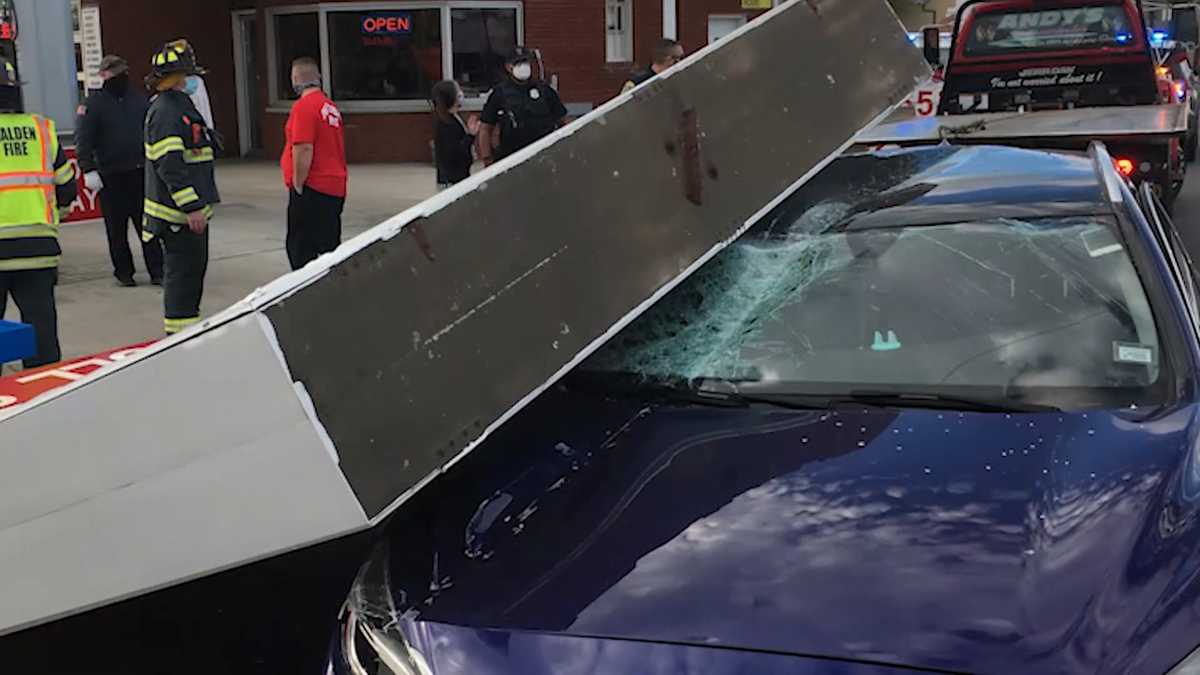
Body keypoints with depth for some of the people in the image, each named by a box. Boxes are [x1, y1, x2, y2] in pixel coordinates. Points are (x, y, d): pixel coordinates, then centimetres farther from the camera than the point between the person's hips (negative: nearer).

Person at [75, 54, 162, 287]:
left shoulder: (139, 99, 11)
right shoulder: (93, 104, -1)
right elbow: (83, 141, -5)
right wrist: (89, 171, -13)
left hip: (140, 173, 3)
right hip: (111, 177, -3)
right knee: (117, 229, 5)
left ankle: (157, 271, 5)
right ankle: (123, 272, 15)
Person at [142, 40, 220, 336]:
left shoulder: (181, 106, 18)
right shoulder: (165, 111, -17)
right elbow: (170, 165, -24)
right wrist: (192, 208, -26)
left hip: (192, 209, 11)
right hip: (178, 212, -11)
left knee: (194, 266, 18)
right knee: (182, 270, -7)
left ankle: (188, 327, 28)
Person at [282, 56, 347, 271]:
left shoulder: (304, 107, -14)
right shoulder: (330, 106, 13)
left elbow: (304, 150, -21)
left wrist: (298, 186, -13)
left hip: (312, 189, -9)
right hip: (335, 187, 9)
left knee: (301, 249, -4)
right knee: (331, 246, 13)